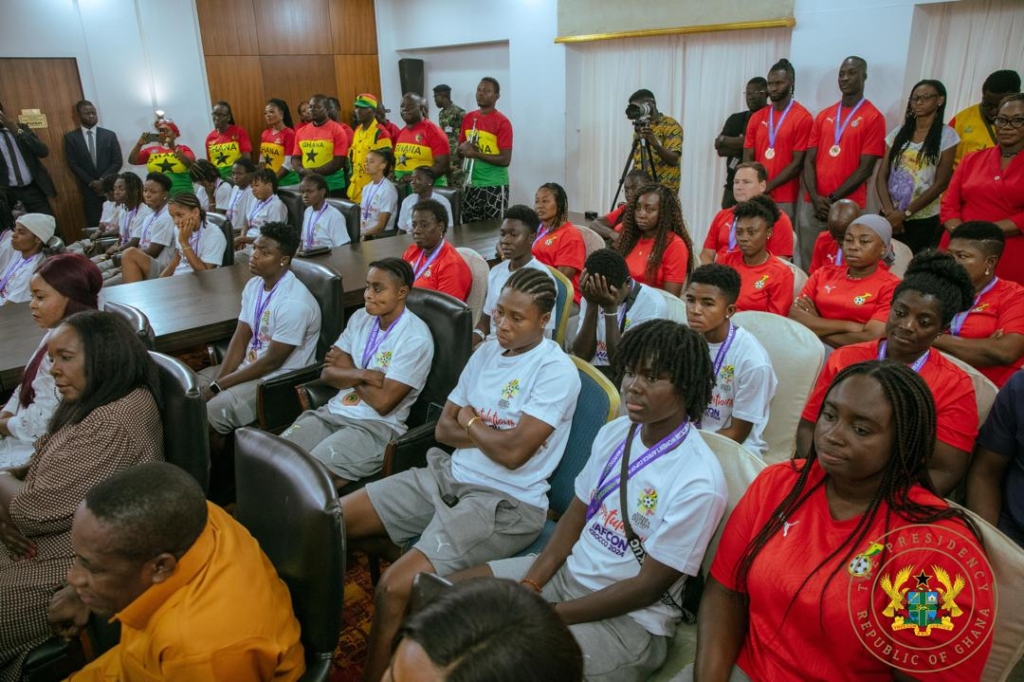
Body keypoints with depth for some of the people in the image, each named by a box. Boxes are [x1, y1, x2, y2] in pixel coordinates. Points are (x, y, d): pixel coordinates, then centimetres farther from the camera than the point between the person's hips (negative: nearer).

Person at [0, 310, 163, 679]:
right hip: (54, 536, 10)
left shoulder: (113, 426, -28)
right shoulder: (94, 401, 6)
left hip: (80, 564, -10)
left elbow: (34, 509, -23)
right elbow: (42, 472, 13)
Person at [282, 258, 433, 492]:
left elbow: (383, 403, -17)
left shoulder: (416, 338, -14)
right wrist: (360, 374, -14)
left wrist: (348, 370, -3)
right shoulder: (360, 318, 8)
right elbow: (328, 373, 7)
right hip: (333, 412, 7)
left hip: (376, 427, -7)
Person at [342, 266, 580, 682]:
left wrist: (471, 421, -3)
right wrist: (489, 433, -9)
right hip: (448, 475, 8)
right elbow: (444, 428, 10)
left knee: (395, 587, -23)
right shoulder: (486, 352, 10)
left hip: (507, 502, -8)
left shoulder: (557, 370, -13)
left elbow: (513, 452, -21)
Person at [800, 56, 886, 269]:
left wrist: (833, 199, -12)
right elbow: (809, 160, 8)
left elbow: (865, 168, -7)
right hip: (812, 205, 5)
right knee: (807, 263, 6)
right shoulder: (824, 115, 14)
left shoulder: (873, 117, -1)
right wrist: (815, 198, -6)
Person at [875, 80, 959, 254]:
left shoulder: (947, 135, 0)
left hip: (924, 220, -2)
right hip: (889, 217, 3)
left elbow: (940, 183, -6)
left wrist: (904, 213, -12)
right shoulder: (898, 133, 9)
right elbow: (882, 176, 2)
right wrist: (889, 211, -12)